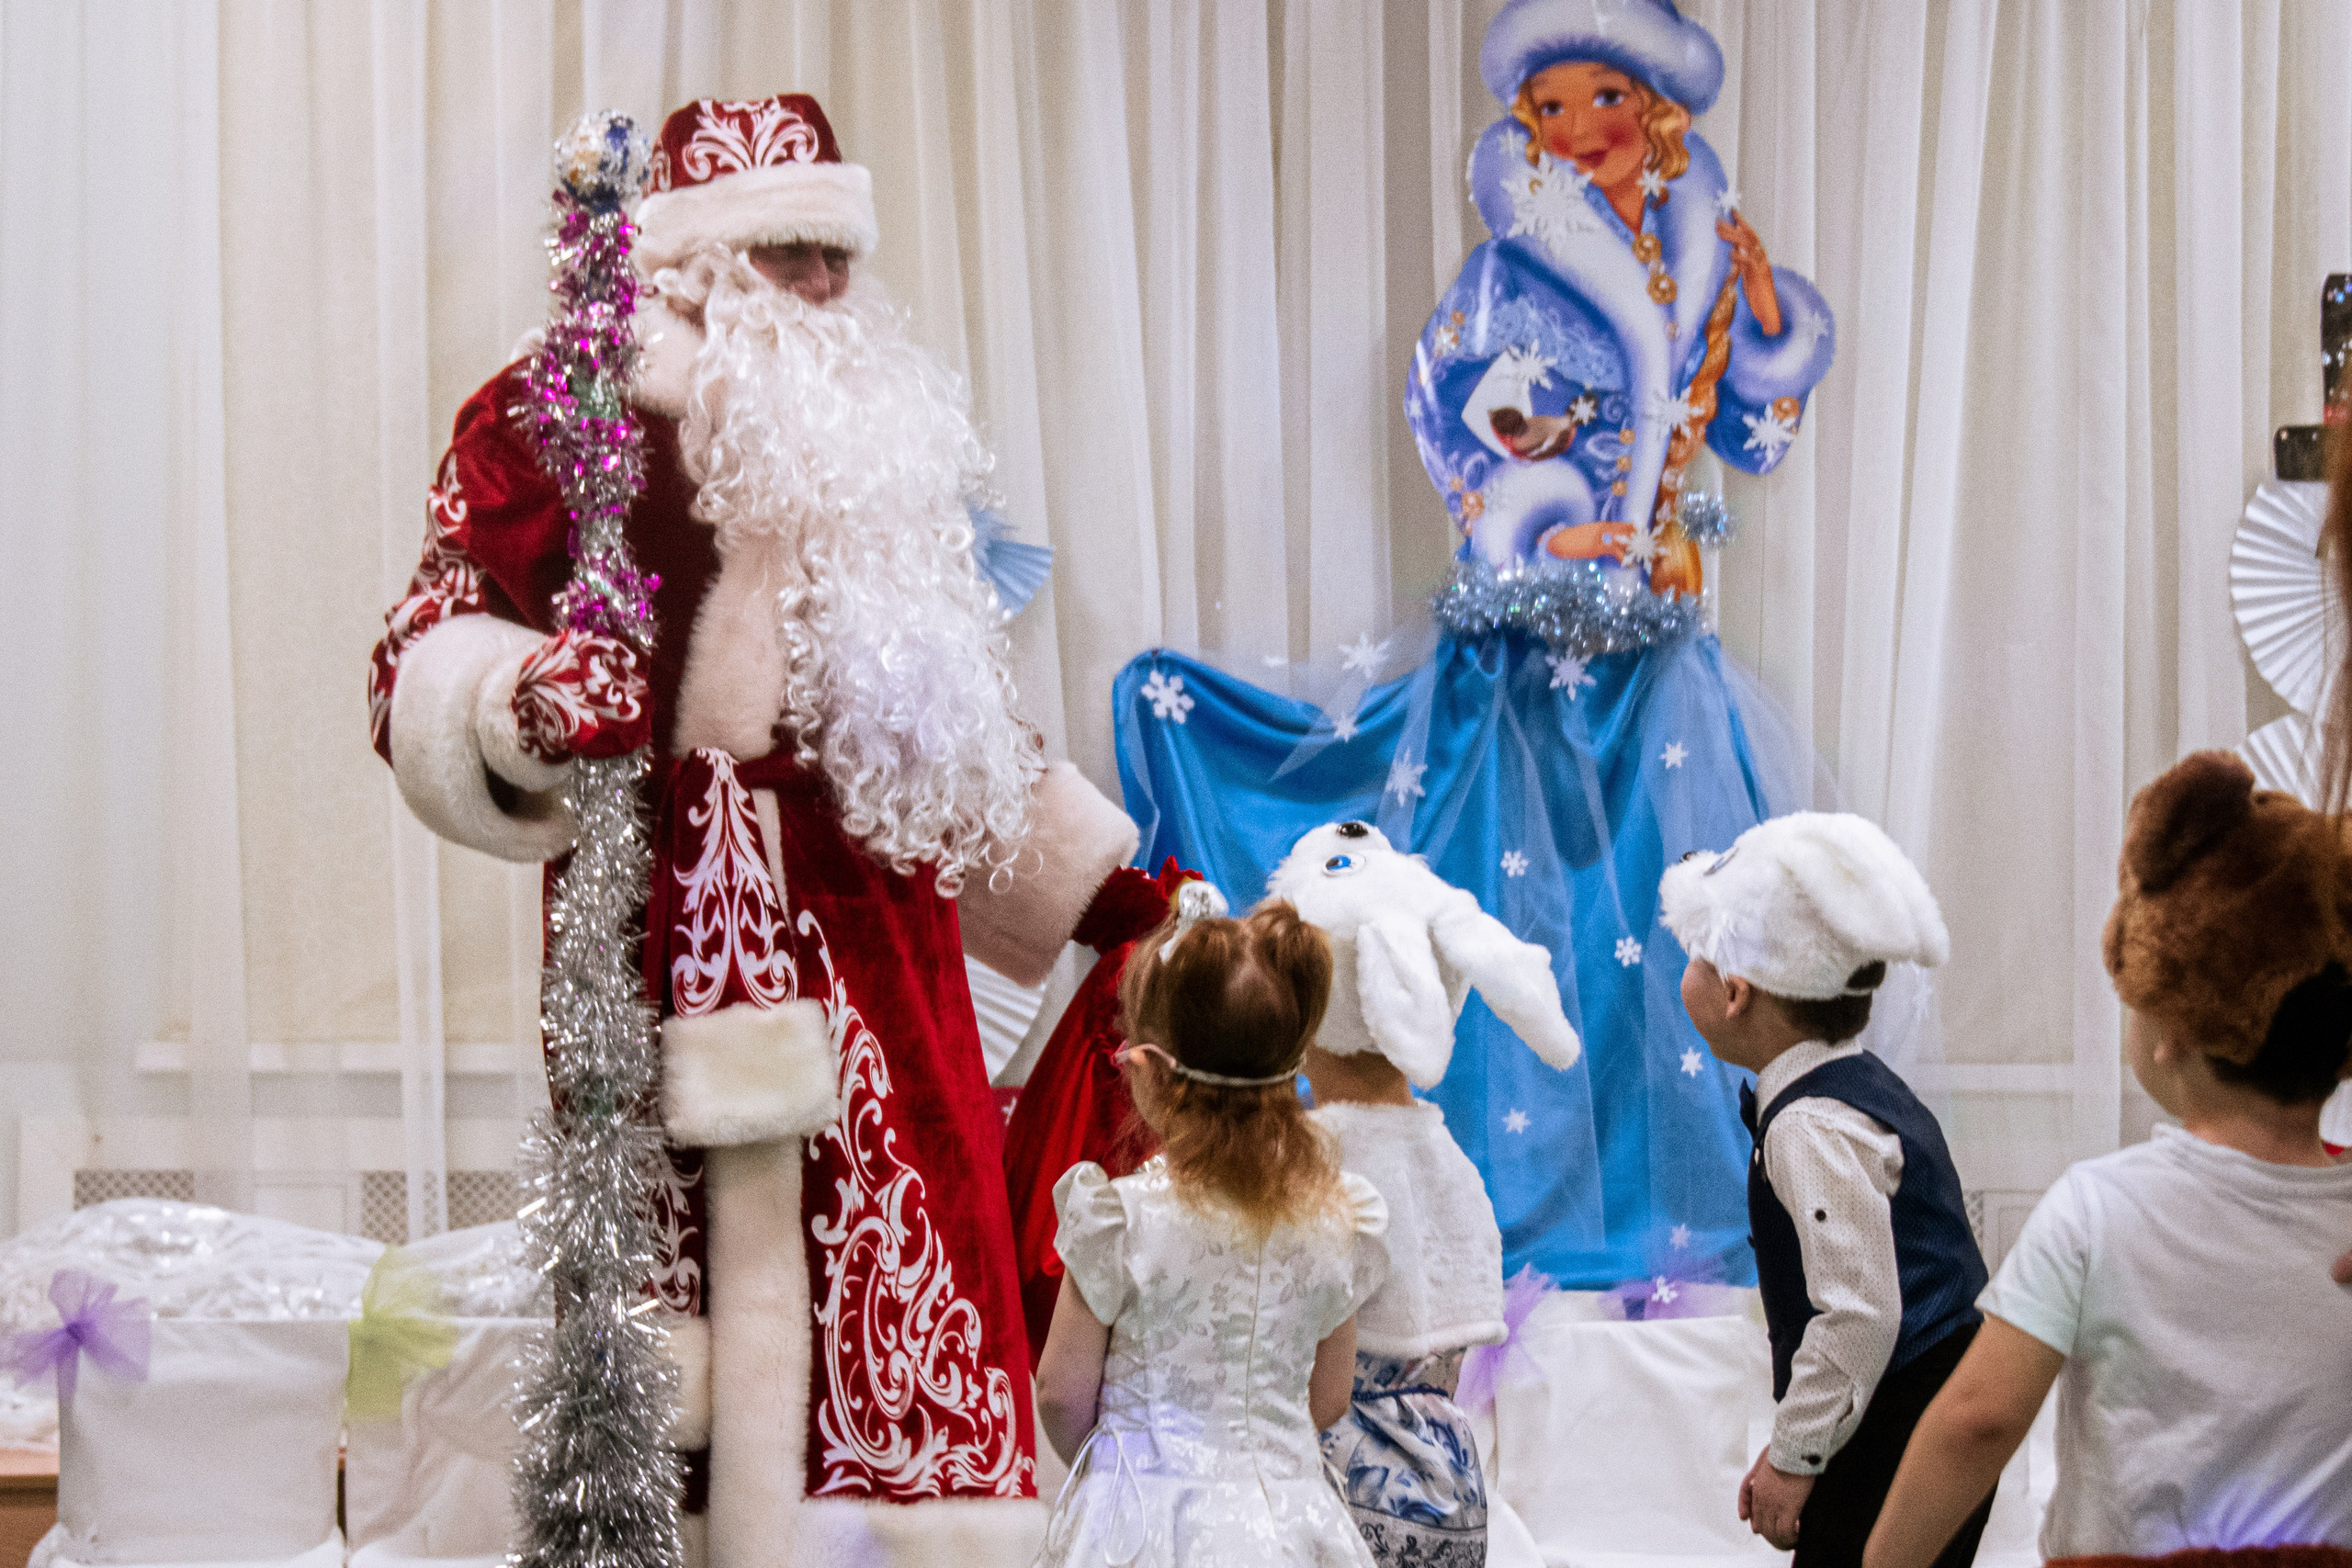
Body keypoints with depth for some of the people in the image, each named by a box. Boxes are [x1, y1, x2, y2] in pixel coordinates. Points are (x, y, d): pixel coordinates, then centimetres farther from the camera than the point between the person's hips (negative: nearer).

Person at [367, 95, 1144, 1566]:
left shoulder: (881, 435, 20)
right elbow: (425, 659, -5)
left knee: (906, 1277, -2)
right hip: (674, 928, -6)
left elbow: (947, 718, 28)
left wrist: (1108, 880, 26)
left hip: (871, 931, 6)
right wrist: (530, 694, -27)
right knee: (702, 1265, -12)